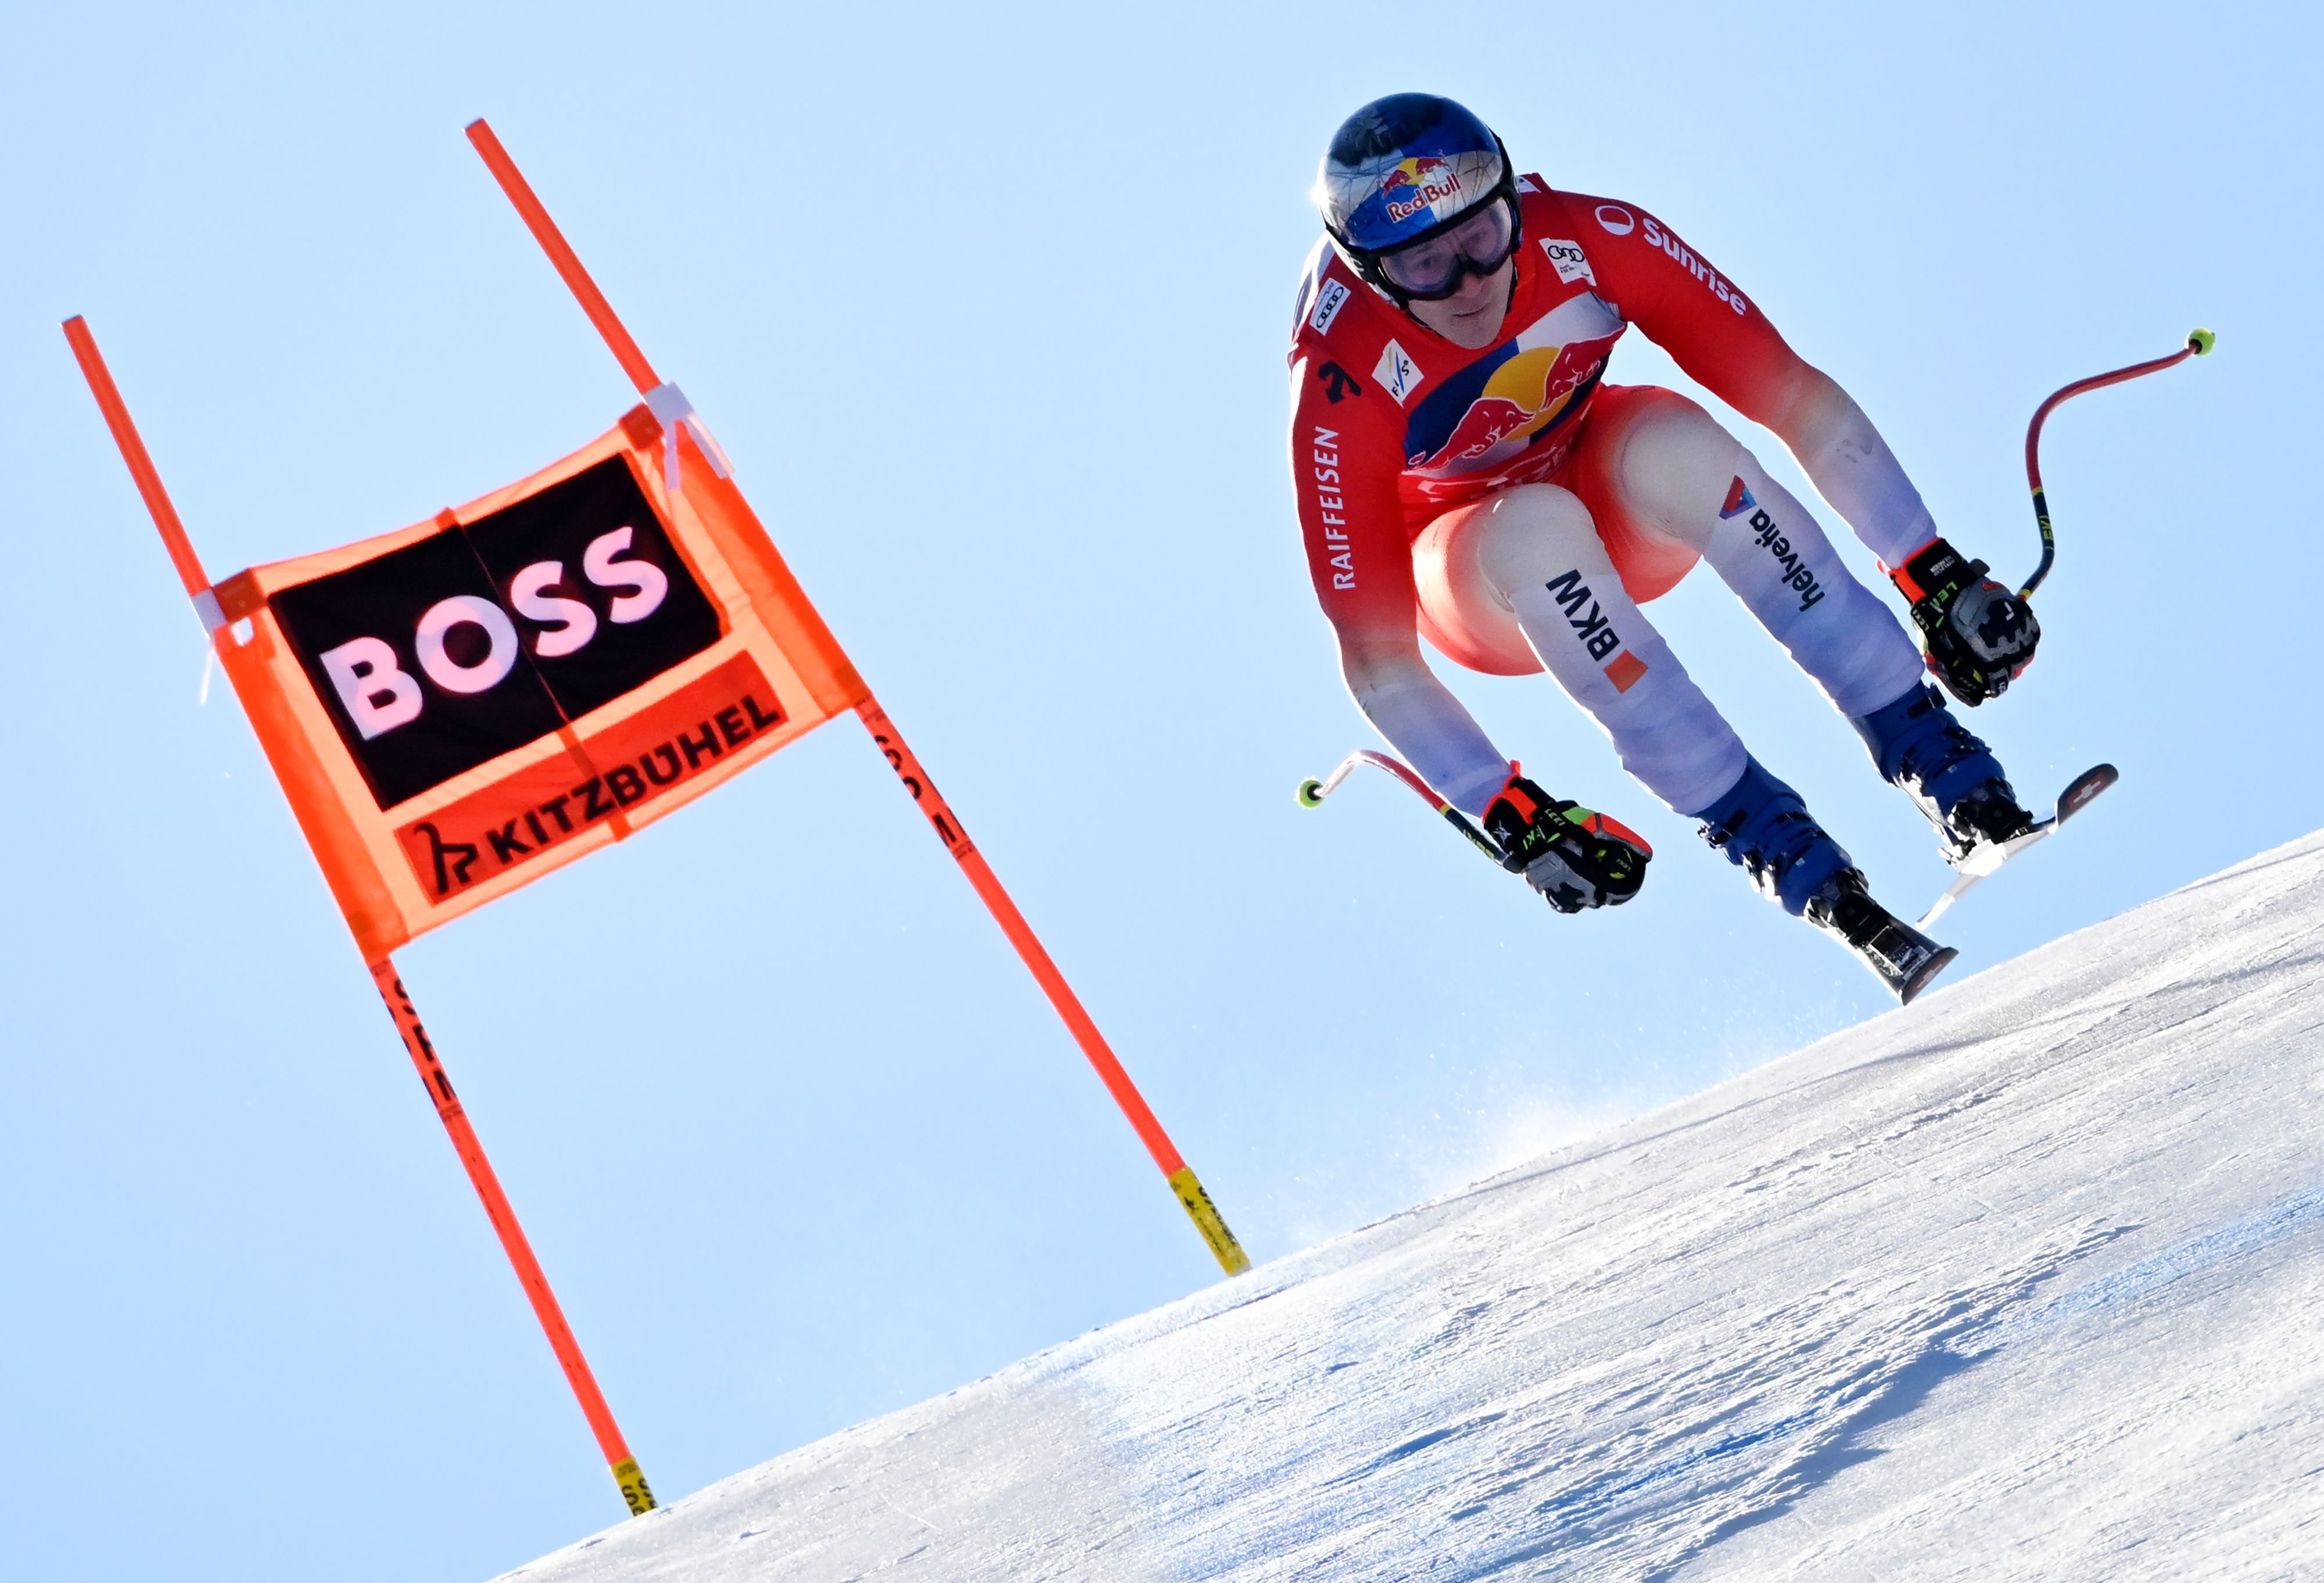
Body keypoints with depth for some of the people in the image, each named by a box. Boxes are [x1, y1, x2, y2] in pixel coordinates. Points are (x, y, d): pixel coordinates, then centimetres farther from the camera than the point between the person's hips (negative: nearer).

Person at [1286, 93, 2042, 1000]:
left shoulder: (1587, 240, -27)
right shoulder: (1341, 394, -31)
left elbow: (1797, 396, -23)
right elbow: (1374, 655, -27)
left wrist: (1935, 574, -28)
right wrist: (1514, 818, -32)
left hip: (1613, 494, 2)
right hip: (1475, 581, -1)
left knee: (1676, 448, -33)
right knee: (1536, 528, -36)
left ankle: (1932, 753, -29)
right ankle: (1767, 838, -31)